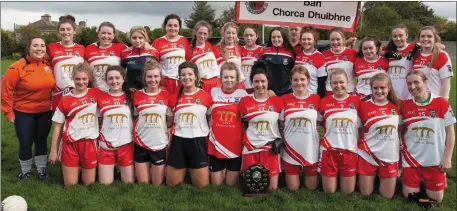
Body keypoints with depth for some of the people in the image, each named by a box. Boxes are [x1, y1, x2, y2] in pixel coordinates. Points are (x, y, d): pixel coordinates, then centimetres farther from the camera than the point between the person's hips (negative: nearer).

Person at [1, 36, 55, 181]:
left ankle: (42, 170, 30)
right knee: (25, 143, 6)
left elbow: (53, 86, 8)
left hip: (45, 112, 3)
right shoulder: (18, 67, -17)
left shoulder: (49, 65, -4)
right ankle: (25, 171, 28)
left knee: (41, 140, 15)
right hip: (23, 113, -3)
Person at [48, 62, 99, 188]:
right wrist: (53, 151, 1)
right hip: (70, 144, -1)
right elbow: (57, 127, 1)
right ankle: (75, 169, 33)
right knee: (70, 185, 4)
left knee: (89, 183, 8)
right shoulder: (65, 100, -4)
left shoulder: (95, 94, -1)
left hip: (89, 143, 1)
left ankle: (82, 169, 36)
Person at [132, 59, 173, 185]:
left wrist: (157, 125, -7)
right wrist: (144, 127, -6)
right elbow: (134, 117, 8)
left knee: (158, 185, 10)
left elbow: (170, 122, 3)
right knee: (142, 184, 9)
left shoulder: (166, 95, -2)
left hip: (160, 144, 0)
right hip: (141, 144, 0)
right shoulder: (137, 95, -2)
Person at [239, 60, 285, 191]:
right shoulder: (244, 102, -1)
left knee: (272, 188, 1)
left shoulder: (277, 101, -2)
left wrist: (280, 140, -6)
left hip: (270, 148, 0)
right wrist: (243, 142, 3)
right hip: (250, 149, 1)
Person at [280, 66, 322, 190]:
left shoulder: (316, 99, -3)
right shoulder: (285, 99, -3)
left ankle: (308, 174, 44)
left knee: (312, 187, 13)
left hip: (310, 150, 0)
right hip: (291, 151, 0)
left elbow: (320, 122, 4)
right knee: (293, 188, 9)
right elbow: (281, 124, 4)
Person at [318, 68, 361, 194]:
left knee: (348, 192, 11)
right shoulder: (324, 102, -1)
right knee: (329, 192, 9)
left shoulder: (357, 101, -1)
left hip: (350, 152, 0)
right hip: (329, 151, 0)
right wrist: (321, 138, -1)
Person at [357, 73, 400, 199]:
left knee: (387, 195, 9)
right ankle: (372, 177, 38)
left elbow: (399, 129, 11)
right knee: (365, 193, 7)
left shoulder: (396, 105, -2)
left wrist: (401, 145, 5)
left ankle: (380, 177, 39)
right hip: (368, 156, -2)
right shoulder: (364, 106, -11)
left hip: (390, 157, 2)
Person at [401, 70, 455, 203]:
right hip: (411, 159, 1)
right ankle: (414, 179, 33)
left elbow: (450, 132, -3)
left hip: (435, 160, -1)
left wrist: (447, 158, -6)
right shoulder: (404, 105, -3)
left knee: (436, 198, 7)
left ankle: (426, 181, 35)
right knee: (409, 196, 5)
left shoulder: (442, 103, -8)